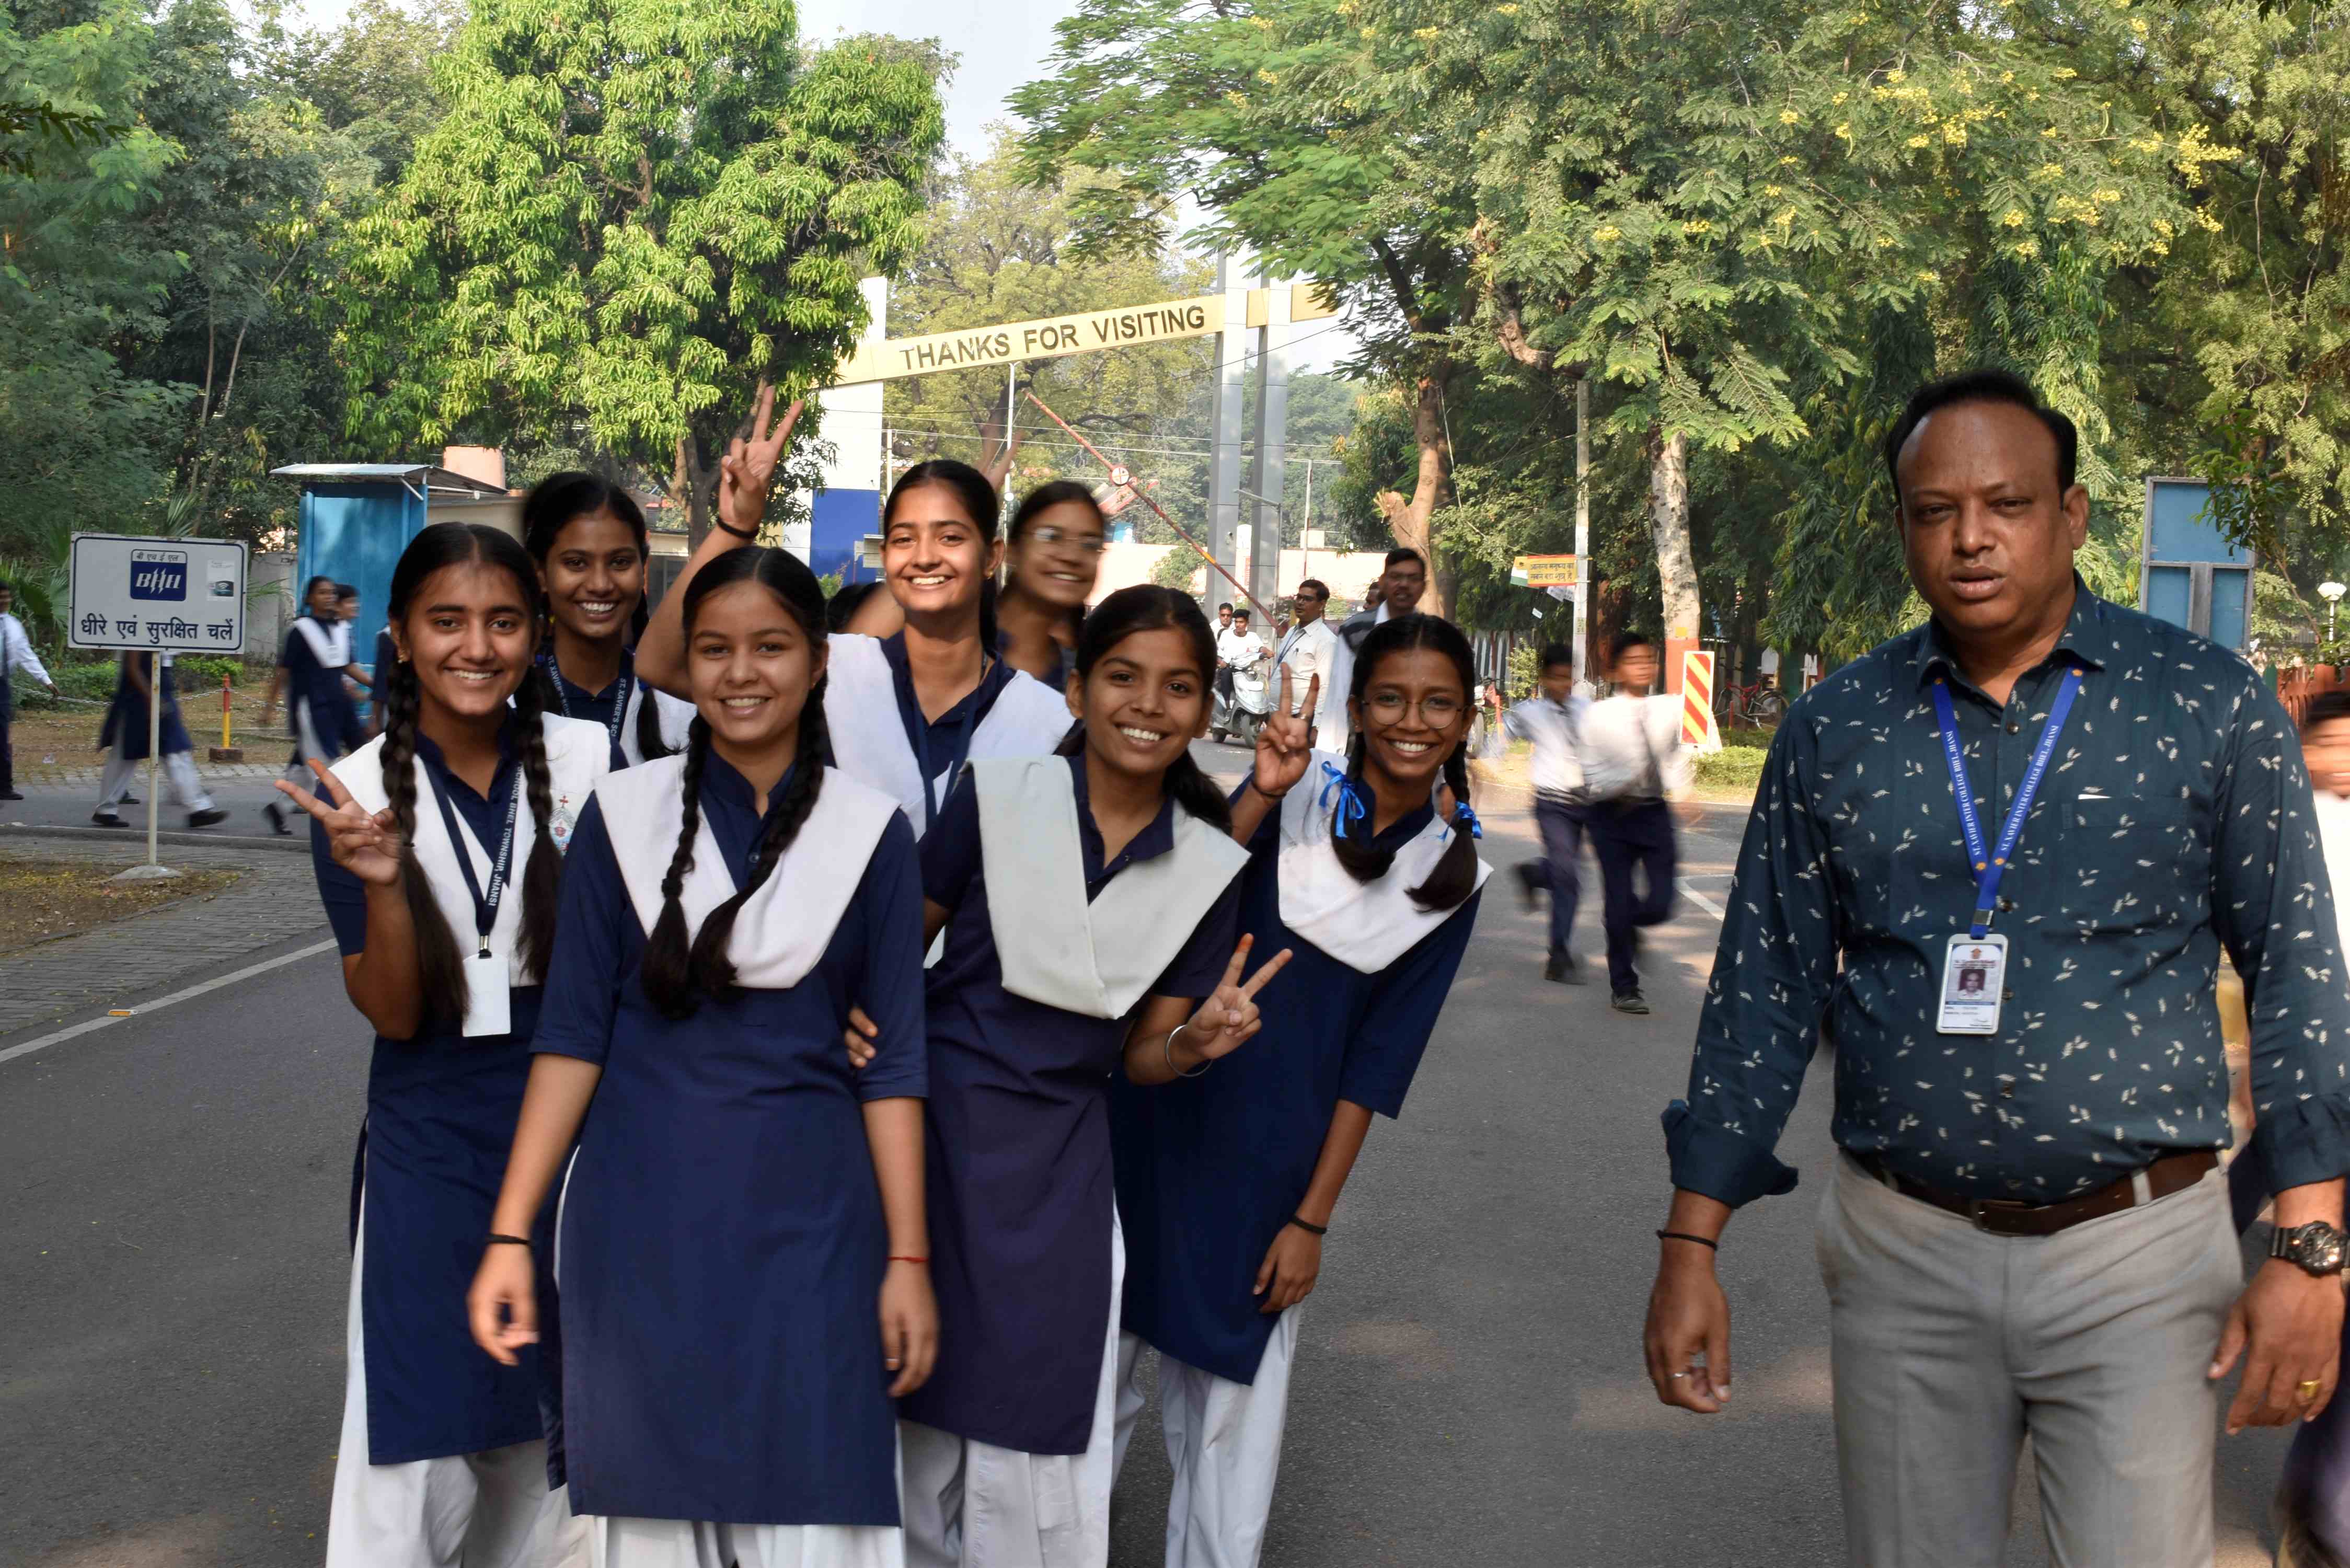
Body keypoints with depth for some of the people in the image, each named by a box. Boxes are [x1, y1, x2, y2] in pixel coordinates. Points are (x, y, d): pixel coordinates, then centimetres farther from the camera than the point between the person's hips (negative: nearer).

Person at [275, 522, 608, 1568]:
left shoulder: (588, 761, -6)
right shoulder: (359, 795, -7)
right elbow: (393, 1013, -8)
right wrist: (384, 884, -24)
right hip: (432, 1152, -1)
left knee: (555, 1433, 12)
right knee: (418, 1453, 0)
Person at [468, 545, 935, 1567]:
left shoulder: (870, 832, 1)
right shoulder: (623, 813, 1)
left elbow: (893, 1061, 2)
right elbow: (572, 1032, 1)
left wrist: (909, 1258, -2)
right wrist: (510, 1230, -5)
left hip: (808, 1217, 0)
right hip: (644, 1215, 0)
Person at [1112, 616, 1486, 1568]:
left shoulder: (1453, 874, 3)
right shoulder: (1299, 790, -3)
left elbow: (1380, 1058, 2)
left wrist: (1313, 1218, -1)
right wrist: (1262, 796, -29)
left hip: (1273, 1157, 1)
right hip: (1161, 1112, -1)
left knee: (1232, 1398, 4)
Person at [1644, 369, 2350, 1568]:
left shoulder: (2211, 706, -3)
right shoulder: (1833, 730, 3)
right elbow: (1765, 987, 6)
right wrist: (1691, 1245, 3)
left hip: (2138, 1257, -2)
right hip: (1902, 1253, 2)